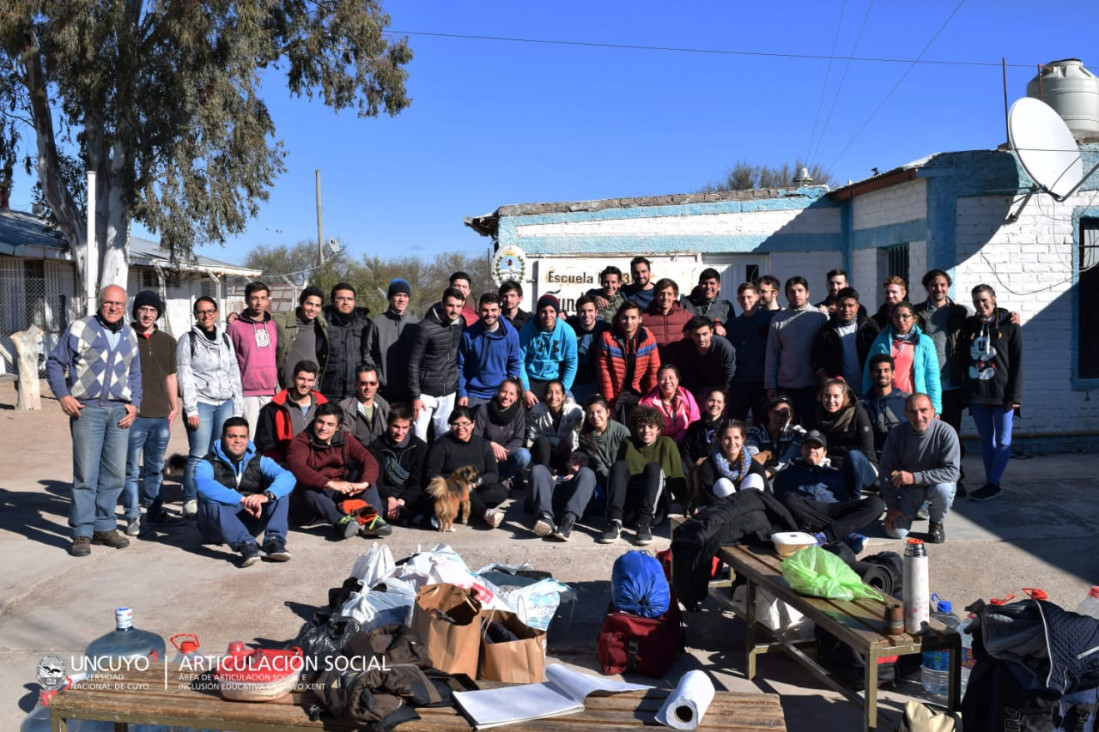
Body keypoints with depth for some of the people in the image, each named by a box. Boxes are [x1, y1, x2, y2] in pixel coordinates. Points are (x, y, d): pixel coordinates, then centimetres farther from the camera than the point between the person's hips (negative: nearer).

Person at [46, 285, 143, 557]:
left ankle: (104, 526, 19)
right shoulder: (79, 328, 0)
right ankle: (82, 533, 4)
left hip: (119, 412, 4)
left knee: (115, 473, 7)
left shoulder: (130, 335, 14)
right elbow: (55, 363, 2)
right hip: (87, 409, -4)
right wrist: (63, 395, -9)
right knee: (86, 473, -4)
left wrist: (134, 404, 6)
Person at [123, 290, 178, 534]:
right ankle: (132, 516, 8)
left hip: (161, 414, 4)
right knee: (132, 469, 0)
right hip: (134, 414, -4)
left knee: (156, 468, 14)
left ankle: (154, 510, 25)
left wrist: (174, 406, 14)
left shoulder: (167, 342, 13)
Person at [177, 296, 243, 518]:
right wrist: (191, 410, -10)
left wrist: (238, 408, 11)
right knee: (199, 455, -8)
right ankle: (191, 502, 1)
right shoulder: (188, 340, 2)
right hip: (201, 403, -4)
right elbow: (184, 376, -3)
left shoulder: (225, 339, 15)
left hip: (225, 404, 4)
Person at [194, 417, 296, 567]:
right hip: (218, 526, -2)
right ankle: (246, 545, -44)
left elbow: (287, 477, -15)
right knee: (212, 503, -33)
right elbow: (204, 486, -29)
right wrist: (242, 500, -41)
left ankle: (274, 540, -33)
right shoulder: (208, 463, -4)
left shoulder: (258, 460, 4)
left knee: (280, 493, -16)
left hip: (251, 520, 3)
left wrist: (266, 495, -37)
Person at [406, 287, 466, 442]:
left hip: (449, 393, 5)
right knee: (419, 436, -3)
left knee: (445, 435, 11)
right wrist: (415, 396, -12)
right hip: (426, 393, -4)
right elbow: (412, 364, -11)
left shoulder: (461, 324, 1)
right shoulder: (426, 327, -14)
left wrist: (461, 389, 9)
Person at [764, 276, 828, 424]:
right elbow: (772, 354, 6)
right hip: (785, 385, 1)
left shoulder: (820, 317, 1)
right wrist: (770, 386, 2)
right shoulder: (778, 320, 6)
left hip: (813, 385, -1)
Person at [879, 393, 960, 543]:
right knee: (896, 532, -15)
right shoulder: (897, 434, -14)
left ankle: (936, 524, -3)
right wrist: (892, 506, -10)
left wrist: (915, 477, -35)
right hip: (908, 488, 2)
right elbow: (887, 471, -7)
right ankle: (917, 507, 21)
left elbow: (952, 472, -27)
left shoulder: (946, 432, -22)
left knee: (943, 490, -37)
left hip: (936, 483, -1)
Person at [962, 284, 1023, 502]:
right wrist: (966, 389, 5)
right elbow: (963, 357, 12)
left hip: (1001, 393, -4)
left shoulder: (1009, 325, -3)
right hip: (976, 394, 5)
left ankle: (993, 484, 5)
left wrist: (1015, 395, -12)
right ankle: (989, 483, 17)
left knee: (1002, 441, 2)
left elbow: (1017, 361, -6)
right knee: (986, 440, 10)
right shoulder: (970, 325, 9)